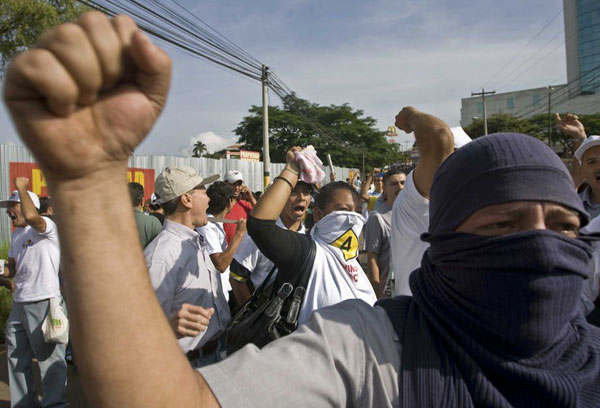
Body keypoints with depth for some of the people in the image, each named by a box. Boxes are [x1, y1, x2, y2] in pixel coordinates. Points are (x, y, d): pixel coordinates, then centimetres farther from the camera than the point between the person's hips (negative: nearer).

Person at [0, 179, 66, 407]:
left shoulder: (46, 226, -11)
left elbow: (31, 216, -35)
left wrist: (21, 186, -21)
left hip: (44, 303, -9)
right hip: (20, 303, 9)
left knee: (50, 359, 1)